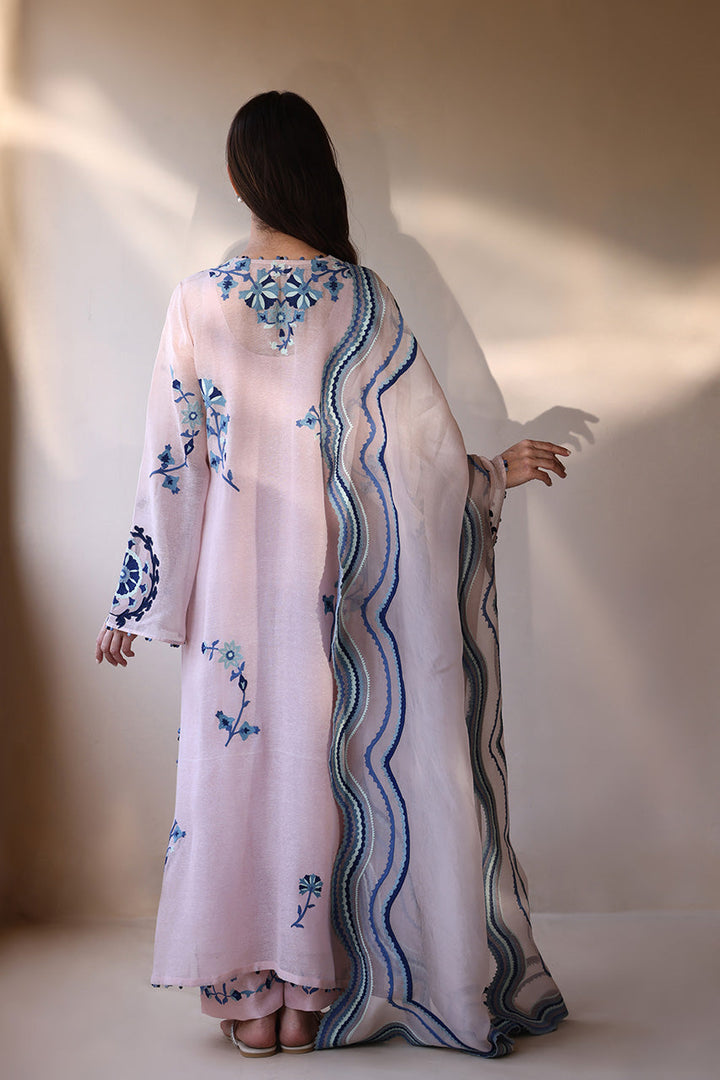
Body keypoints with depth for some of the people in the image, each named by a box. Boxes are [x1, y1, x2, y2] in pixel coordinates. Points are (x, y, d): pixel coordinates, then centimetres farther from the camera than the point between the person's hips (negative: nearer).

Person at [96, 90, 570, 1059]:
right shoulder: (358, 295, -4)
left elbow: (170, 461, -3)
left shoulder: (198, 299, -3)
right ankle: (310, 995, 19)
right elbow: (419, 446, -4)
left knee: (238, 757, 8)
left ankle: (254, 999, 17)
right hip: (326, 577, 0)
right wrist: (498, 471, 16)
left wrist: (136, 605, 2)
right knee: (317, 762, 9)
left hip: (233, 575, 0)